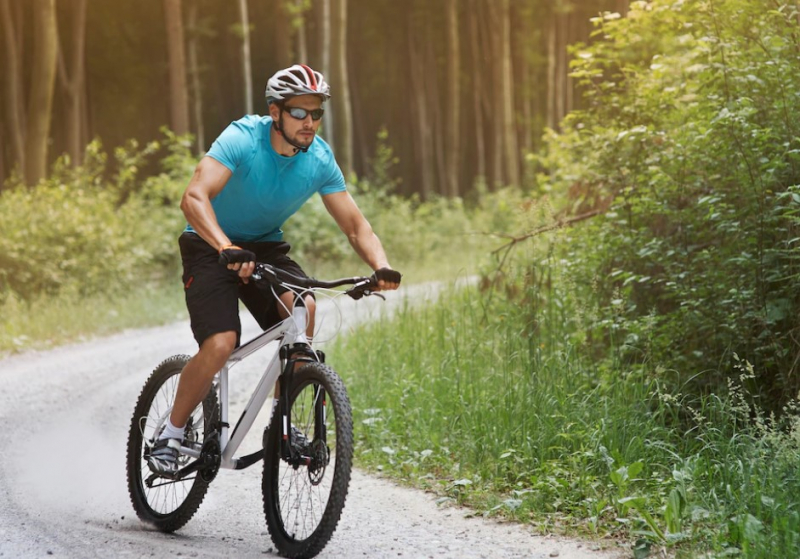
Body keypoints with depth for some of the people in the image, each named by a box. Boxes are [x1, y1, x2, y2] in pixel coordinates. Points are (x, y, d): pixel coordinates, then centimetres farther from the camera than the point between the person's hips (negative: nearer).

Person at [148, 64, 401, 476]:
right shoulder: (243, 139, -25)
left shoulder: (319, 159, -11)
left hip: (266, 247, 4)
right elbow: (194, 198, -38)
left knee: (303, 307, -27)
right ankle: (171, 434, -1)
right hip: (211, 246, -4)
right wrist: (228, 250, -54)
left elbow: (355, 225, -8)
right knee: (220, 345, -25)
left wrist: (381, 267, -28)